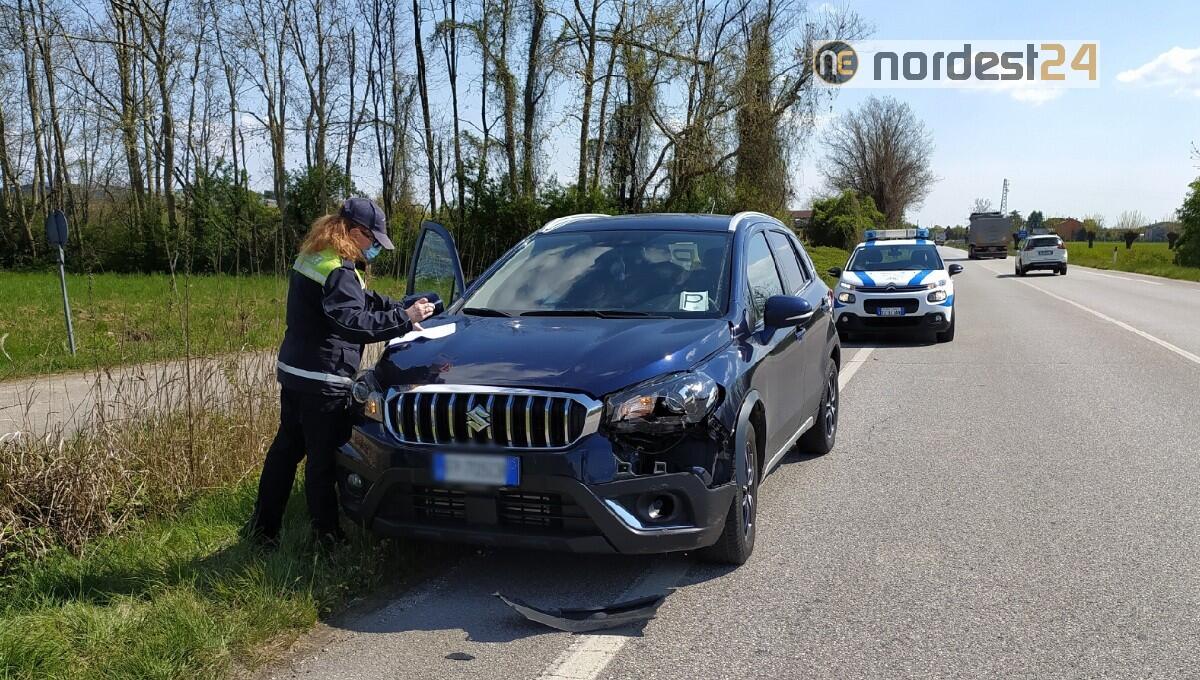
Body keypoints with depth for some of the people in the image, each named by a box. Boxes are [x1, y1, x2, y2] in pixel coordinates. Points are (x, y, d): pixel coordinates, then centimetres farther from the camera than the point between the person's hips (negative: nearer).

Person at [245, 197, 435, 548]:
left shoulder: (312, 258, 14)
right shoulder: (339, 272, -19)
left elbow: (364, 299, 20)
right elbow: (352, 323, -30)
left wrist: (403, 308, 10)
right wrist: (403, 319, -26)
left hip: (293, 373, 10)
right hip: (322, 381, -10)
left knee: (286, 447, 16)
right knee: (323, 458, 2)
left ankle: (263, 525, 24)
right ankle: (326, 532, 13)